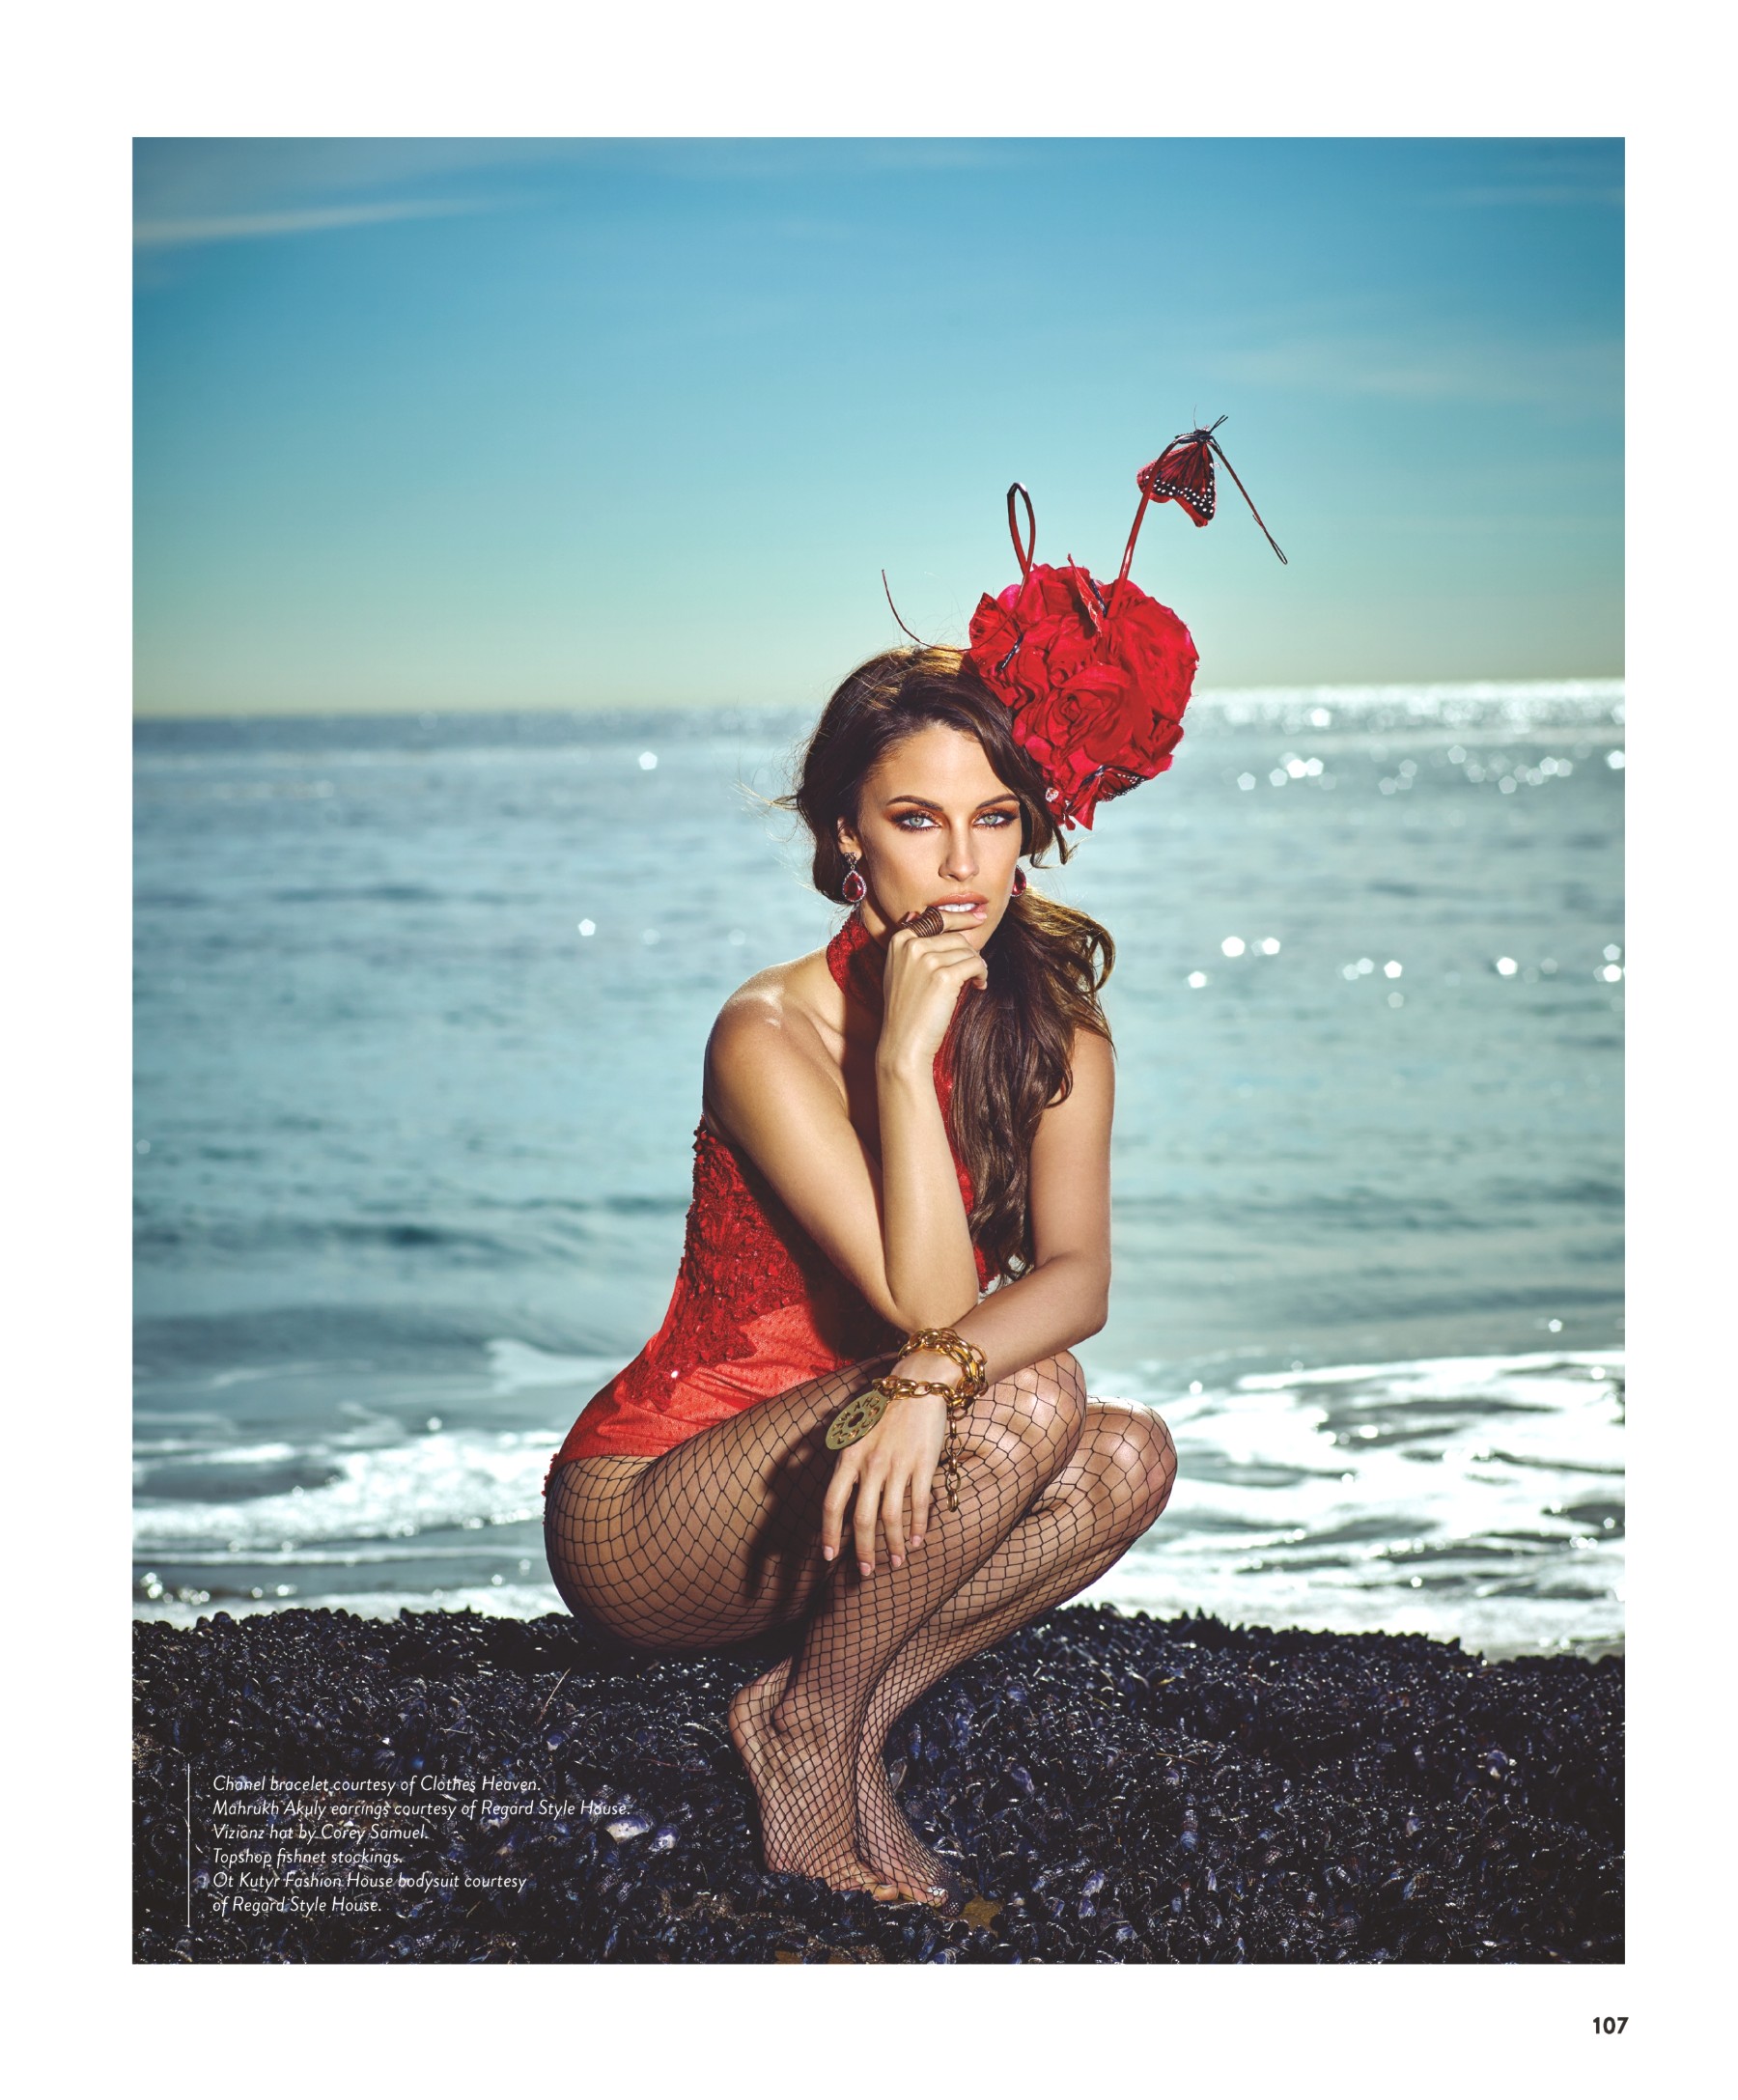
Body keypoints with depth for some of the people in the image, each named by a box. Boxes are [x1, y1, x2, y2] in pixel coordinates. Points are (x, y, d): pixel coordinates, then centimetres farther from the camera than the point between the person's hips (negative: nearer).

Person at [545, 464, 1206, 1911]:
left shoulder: (1056, 1031, -1)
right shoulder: (772, 1036, -20)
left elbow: (1075, 1275, -16)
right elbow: (922, 1298, -26)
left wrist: (935, 1376, -35)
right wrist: (905, 1047, -28)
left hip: (853, 1482, 6)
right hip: (639, 1520, -6)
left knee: (1130, 1459, -15)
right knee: (1031, 1399, -27)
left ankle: (860, 1713, -5)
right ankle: (807, 1727, -10)